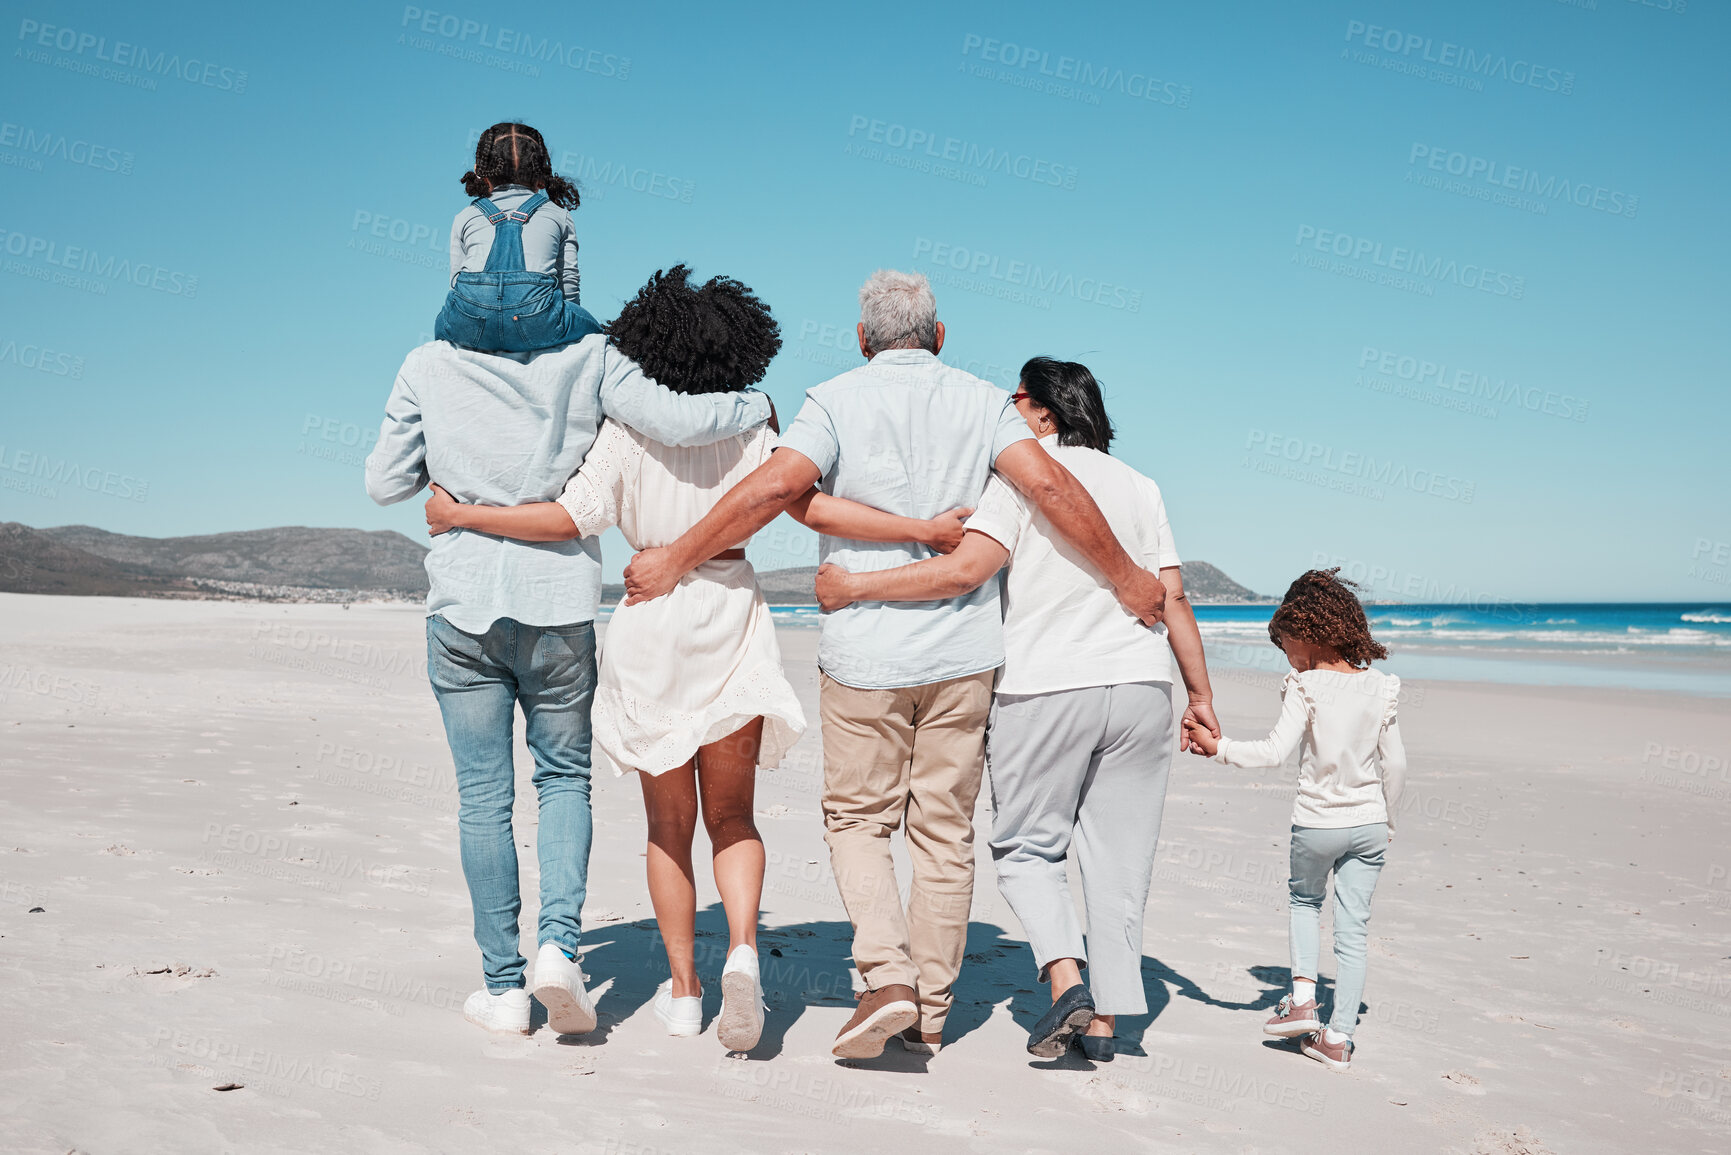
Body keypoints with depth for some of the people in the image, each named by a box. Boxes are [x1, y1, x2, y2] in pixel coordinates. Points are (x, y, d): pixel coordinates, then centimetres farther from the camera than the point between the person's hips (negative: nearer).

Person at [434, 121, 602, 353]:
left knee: (443, 327, 37)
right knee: (589, 329, 27)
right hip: (535, 323, -2)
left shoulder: (465, 217, 26)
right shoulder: (558, 214, 23)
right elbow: (569, 288, 16)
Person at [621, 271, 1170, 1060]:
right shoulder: (981, 402, 5)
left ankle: (886, 975, -6)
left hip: (864, 651, -2)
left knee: (856, 821, 12)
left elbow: (775, 487, -17)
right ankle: (929, 1013, 18)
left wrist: (674, 562, -10)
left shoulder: (837, 401, -2)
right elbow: (1050, 486, -8)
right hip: (962, 651, 2)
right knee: (944, 831, 11)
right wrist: (1125, 577, 0)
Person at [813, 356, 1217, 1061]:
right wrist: (1199, 695, 15)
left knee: (1026, 846, 10)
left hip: (1045, 687, -5)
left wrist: (852, 587, -13)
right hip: (1141, 686, 5)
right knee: (1119, 856, 10)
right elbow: (1173, 598, 9)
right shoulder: (1140, 487, 12)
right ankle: (1105, 1019, 13)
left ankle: (1067, 981, -8)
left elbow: (966, 569, -18)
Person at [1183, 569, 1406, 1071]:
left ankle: (1302, 995, 13)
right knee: (1352, 927, 8)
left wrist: (1216, 747, -14)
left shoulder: (1306, 688, -13)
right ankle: (1338, 1038, 12)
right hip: (1369, 823, 3)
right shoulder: (1380, 687, 2)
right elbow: (1395, 763, 6)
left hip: (1317, 823, -3)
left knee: (1304, 899, 25)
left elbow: (1275, 751, -22)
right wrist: (1388, 822, 17)